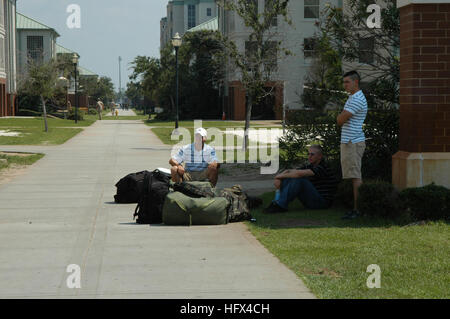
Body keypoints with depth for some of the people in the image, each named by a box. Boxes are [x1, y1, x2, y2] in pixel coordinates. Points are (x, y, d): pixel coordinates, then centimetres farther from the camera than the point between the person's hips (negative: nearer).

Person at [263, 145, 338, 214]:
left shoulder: (322, 168, -17)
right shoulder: (309, 166, 11)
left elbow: (299, 173, -27)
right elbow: (289, 171, 6)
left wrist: (281, 176, -15)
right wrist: (278, 179, -15)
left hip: (323, 201, -9)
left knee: (298, 179, -27)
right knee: (287, 178, 1)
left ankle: (281, 206, -26)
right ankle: (276, 202, -16)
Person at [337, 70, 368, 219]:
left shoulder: (357, 100, -15)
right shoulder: (353, 98, 20)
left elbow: (340, 120, -17)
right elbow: (341, 120, 23)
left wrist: (341, 116, 3)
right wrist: (342, 117, 3)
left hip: (353, 143, -11)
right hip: (350, 141, 11)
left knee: (356, 177, -10)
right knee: (356, 177, 11)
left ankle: (357, 209, -10)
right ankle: (358, 207, 14)